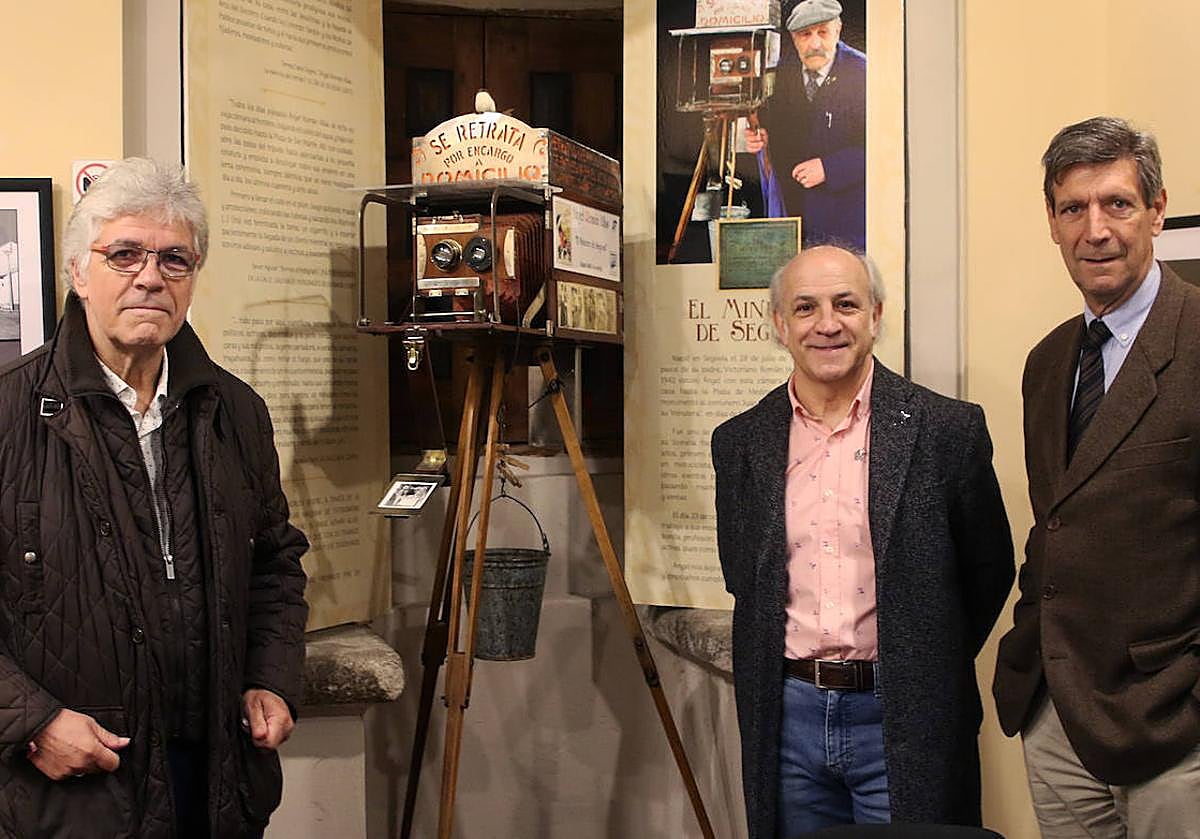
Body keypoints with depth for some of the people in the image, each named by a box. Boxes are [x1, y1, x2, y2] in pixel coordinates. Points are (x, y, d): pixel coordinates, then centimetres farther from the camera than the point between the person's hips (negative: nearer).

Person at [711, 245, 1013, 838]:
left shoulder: (948, 429, -6)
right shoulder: (739, 442, 3)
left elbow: (990, 569, 4)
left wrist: (931, 672, 6)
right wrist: (796, 669, 8)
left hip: (904, 723, -2)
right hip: (787, 718, 3)